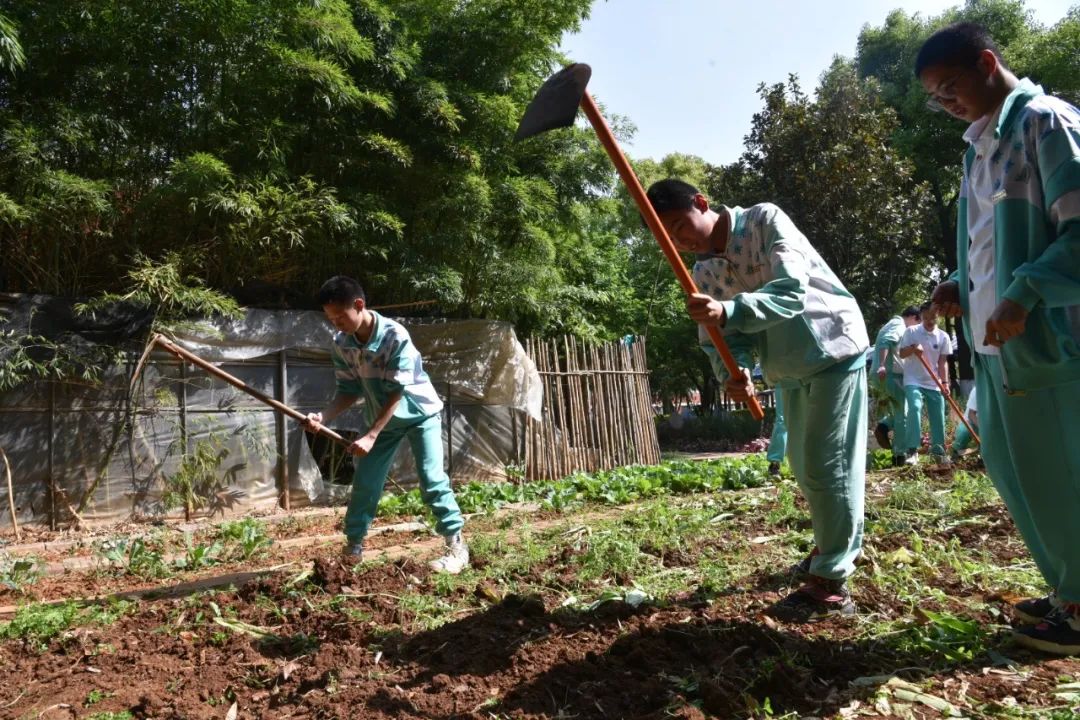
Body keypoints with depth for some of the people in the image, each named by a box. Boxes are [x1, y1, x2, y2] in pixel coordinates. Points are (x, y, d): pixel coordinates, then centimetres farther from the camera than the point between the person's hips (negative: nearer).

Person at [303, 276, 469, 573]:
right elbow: (349, 390, -6)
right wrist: (323, 416, -25)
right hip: (383, 419, 5)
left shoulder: (395, 336, -30)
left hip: (419, 412, -5)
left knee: (432, 480, -12)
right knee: (364, 482, 4)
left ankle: (457, 547, -2)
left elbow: (397, 393, -28)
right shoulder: (340, 345, -13)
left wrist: (370, 436, -32)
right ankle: (353, 546, 20)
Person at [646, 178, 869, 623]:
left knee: (829, 464, -7)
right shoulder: (704, 275, 0)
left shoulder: (765, 221, -17)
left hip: (833, 350, -7)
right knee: (804, 465, 16)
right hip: (789, 370, 7)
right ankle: (836, 545, 39)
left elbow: (791, 291, -30)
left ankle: (831, 584, 0)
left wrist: (728, 311, -46)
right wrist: (734, 371, -30)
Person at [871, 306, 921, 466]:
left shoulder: (892, 324, 25)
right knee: (902, 413, -3)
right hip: (890, 374, -10)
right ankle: (900, 455, -1)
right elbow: (885, 342, -25)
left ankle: (884, 426, -2)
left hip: (884, 374, 10)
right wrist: (882, 365, -35)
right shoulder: (899, 326, -7)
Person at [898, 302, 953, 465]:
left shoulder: (943, 336, 3)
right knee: (914, 408, -24)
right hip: (913, 381, -3)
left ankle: (938, 451, 23)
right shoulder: (911, 331, -3)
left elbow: (943, 362, 2)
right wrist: (913, 348, -22)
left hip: (934, 384, 3)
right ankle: (912, 450, -23)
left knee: (938, 417, 7)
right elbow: (902, 354, -1)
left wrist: (945, 382, -9)